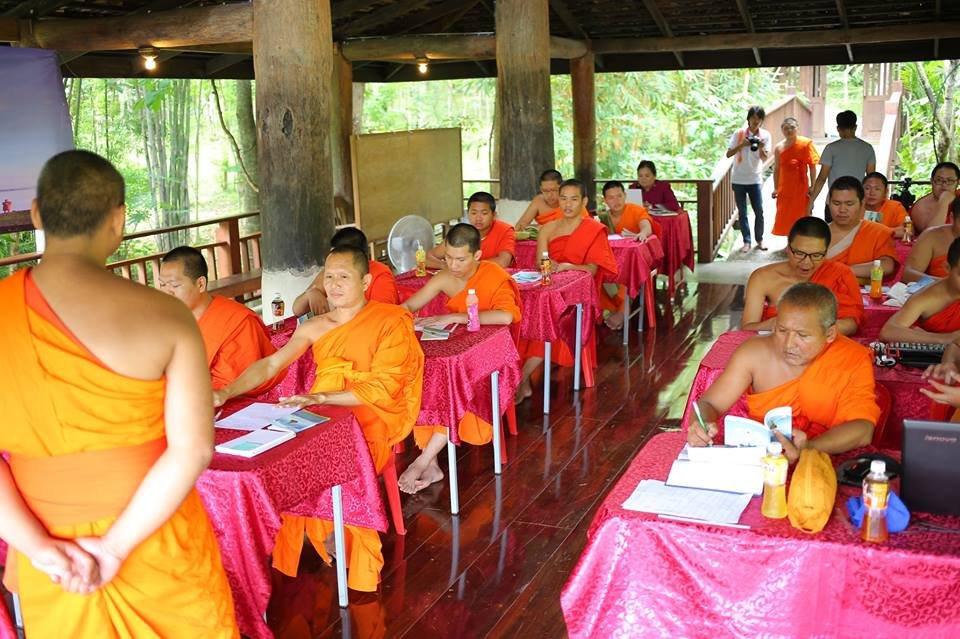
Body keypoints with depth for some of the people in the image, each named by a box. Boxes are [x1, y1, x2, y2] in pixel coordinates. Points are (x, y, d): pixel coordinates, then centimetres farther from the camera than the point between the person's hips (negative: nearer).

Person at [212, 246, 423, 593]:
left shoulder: (390, 322, -2)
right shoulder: (315, 327, 13)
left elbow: (384, 389, -12)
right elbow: (270, 364, 5)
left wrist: (321, 397, -21)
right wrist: (227, 392, -12)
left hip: (371, 416, -5)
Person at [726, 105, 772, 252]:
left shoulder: (765, 135, 0)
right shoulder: (739, 133, -4)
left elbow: (764, 158, -3)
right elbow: (728, 154, -6)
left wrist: (761, 148, -23)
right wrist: (741, 145, -21)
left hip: (755, 179, 1)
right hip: (738, 179, 0)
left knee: (759, 211, 0)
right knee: (742, 212, 4)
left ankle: (759, 239, 14)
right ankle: (747, 241, 11)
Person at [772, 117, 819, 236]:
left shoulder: (806, 143, -5)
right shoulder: (779, 147, 5)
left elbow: (812, 166, -4)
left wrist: (812, 186, -8)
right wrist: (775, 188, 6)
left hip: (801, 187, -4)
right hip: (784, 188, 4)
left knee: (802, 216, 1)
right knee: (786, 217, 8)